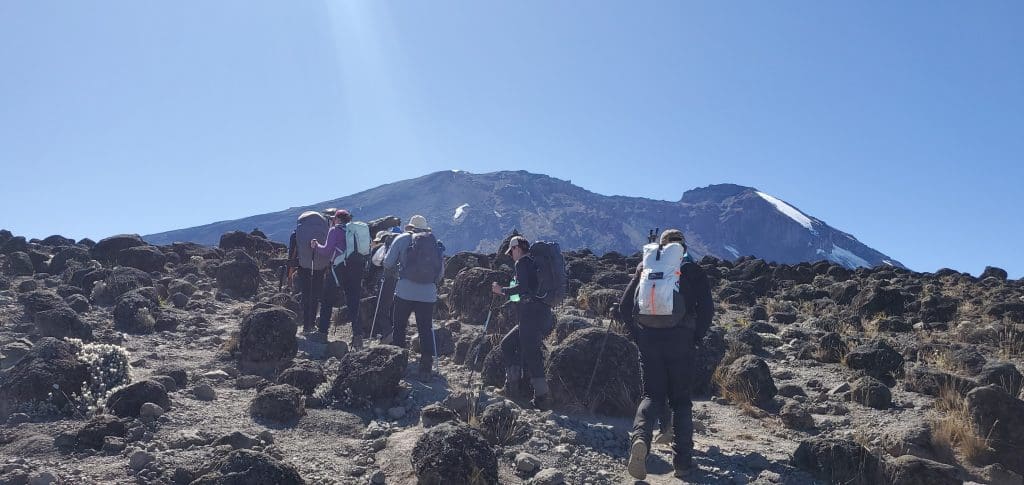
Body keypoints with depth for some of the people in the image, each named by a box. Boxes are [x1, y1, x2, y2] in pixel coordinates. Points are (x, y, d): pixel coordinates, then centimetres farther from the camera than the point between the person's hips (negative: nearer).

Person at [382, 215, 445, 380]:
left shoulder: (403, 238, 4)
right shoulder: (436, 243, 11)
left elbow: (388, 263, 2)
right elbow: (441, 272, 13)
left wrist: (397, 272, 22)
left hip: (405, 291, -2)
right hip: (428, 294, 2)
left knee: (399, 328, 11)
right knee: (426, 330, 6)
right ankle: (426, 368, 5)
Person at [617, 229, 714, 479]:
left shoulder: (645, 268, 9)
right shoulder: (693, 271, 4)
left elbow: (624, 307, 5)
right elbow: (707, 309, -6)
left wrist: (638, 336, 11)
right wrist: (695, 337, 5)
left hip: (649, 340, 1)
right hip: (681, 342, -1)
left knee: (653, 395, 10)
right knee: (681, 400, 11)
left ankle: (640, 436, -19)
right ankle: (682, 461, 9)